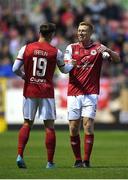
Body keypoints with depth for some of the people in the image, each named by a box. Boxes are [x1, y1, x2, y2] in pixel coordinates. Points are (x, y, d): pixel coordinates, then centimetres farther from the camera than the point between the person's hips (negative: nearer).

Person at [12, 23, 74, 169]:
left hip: (29, 91, 2)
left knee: (27, 124, 12)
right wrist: (73, 65, 34)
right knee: (49, 126, 4)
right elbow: (64, 70, 13)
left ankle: (20, 155, -3)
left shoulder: (26, 48, -2)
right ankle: (50, 162, 3)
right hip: (47, 92, -2)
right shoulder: (56, 52, -2)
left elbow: (15, 69, -5)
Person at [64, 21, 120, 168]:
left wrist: (108, 51, -23)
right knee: (73, 128, -1)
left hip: (91, 93, -2)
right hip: (73, 93, 2)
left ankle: (86, 160, -8)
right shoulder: (71, 48, 8)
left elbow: (117, 59, -2)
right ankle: (78, 160, 10)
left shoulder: (98, 48, 5)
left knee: (88, 125, -11)